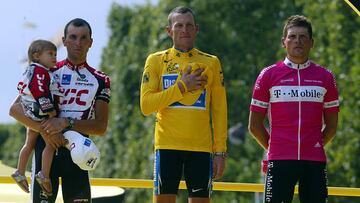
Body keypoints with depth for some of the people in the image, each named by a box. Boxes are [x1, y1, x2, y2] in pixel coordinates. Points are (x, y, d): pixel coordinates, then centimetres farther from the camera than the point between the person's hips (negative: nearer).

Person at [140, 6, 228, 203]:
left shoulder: (211, 63, 10)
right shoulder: (157, 60, 6)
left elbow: (219, 110, 8)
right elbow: (146, 105, -3)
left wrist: (220, 150, 2)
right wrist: (181, 87, -10)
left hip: (201, 147, 1)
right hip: (167, 145, -1)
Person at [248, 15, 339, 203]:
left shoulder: (325, 76, 10)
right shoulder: (268, 75, 5)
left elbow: (331, 125, 16)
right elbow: (254, 125, 9)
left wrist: (316, 146, 10)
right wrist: (272, 147, 8)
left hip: (315, 160, 2)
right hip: (279, 160, -2)